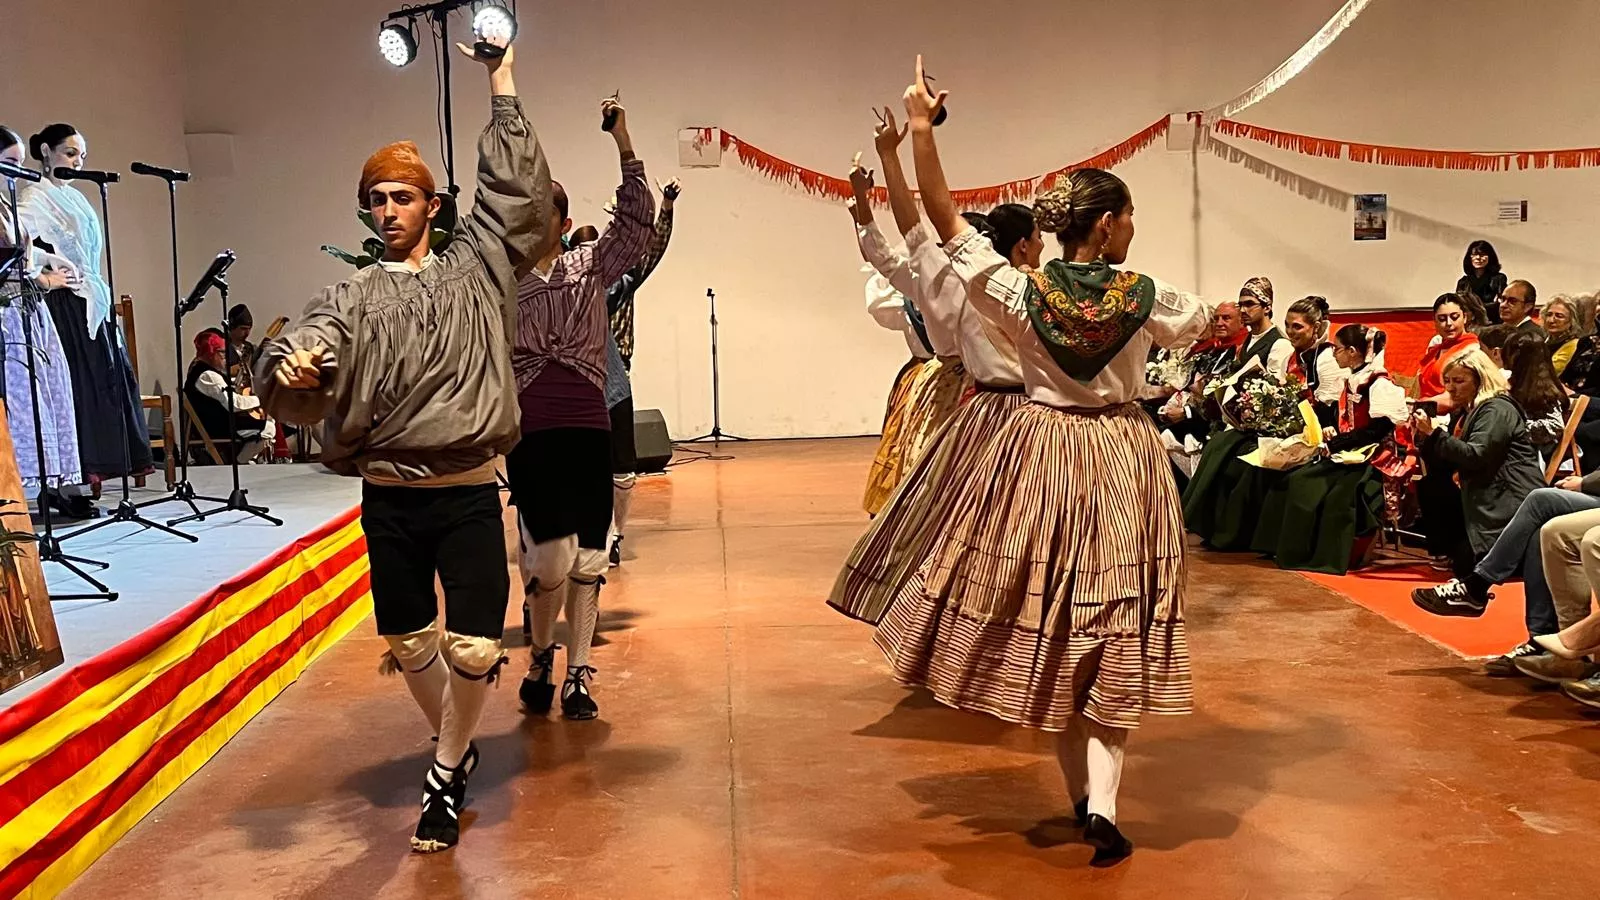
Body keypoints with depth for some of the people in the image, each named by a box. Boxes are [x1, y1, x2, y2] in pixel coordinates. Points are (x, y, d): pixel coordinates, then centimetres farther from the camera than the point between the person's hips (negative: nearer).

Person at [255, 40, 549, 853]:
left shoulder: (474, 266, 7)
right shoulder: (351, 297, 6)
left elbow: (515, 185, 3)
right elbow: (302, 352, -9)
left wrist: (500, 77, 5)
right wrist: (289, 369, -34)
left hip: (470, 494, -1)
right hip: (389, 500, 1)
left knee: (474, 648, -5)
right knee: (408, 644, 12)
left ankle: (445, 778, 18)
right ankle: (454, 746, 39)